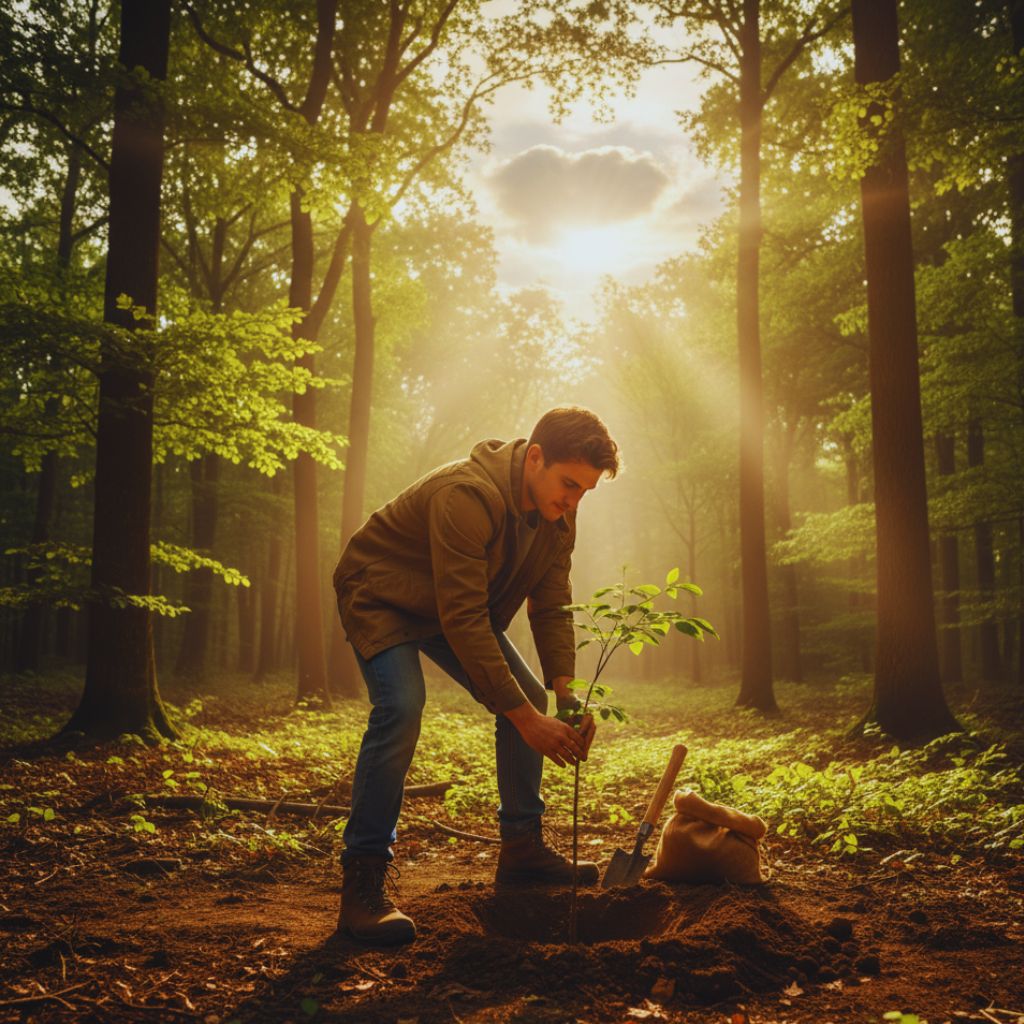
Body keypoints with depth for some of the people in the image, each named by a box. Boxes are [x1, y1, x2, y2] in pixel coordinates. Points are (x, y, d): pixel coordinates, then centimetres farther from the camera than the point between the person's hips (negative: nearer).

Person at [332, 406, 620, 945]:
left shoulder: (557, 517, -12)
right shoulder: (467, 496, -38)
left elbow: (552, 608, -6)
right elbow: (462, 620, -40)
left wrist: (565, 694, -20)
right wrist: (525, 718, -39)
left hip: (461, 605, 8)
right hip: (378, 594, -8)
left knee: (528, 697, -2)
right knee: (401, 708, -28)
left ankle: (521, 847, 12)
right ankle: (363, 880, -19)